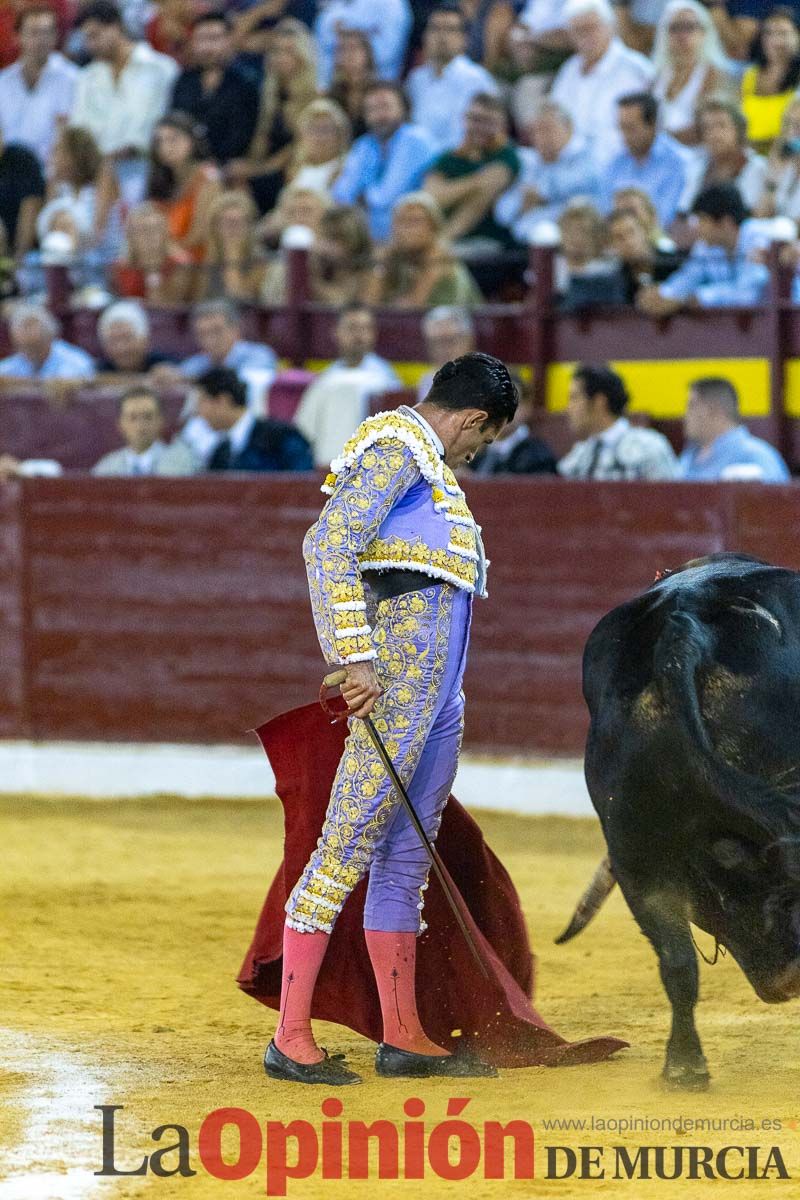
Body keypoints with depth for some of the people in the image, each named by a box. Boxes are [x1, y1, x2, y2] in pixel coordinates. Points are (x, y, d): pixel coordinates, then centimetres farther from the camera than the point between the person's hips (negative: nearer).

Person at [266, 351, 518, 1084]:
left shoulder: (426, 464, 22)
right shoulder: (396, 451, -8)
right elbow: (327, 547, -20)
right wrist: (354, 659, -24)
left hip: (440, 686, 10)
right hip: (396, 676, -10)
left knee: (408, 855, 12)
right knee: (349, 842, -10)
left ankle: (403, 1039, 18)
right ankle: (291, 1038, -11)